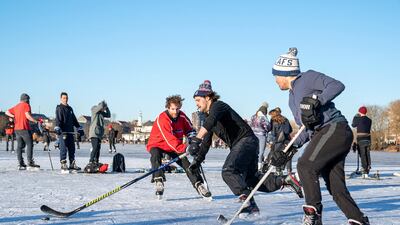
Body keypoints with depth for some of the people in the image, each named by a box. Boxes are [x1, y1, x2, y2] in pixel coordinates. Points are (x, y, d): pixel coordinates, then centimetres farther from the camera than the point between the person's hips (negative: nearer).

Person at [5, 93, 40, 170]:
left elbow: (7, 112, 22)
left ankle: (21, 164, 6)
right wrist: (36, 121, -14)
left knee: (19, 146, 7)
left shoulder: (16, 107, 19)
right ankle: (30, 163, -13)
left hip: (17, 129, 7)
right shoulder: (26, 105, -4)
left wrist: (14, 116, 16)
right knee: (29, 145, -5)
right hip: (25, 129, -7)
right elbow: (27, 115, -17)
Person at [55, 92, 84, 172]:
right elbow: (58, 119, -16)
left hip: (70, 132, 7)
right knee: (63, 148, -8)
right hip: (62, 132, -7)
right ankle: (63, 165, -6)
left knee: (72, 148, 8)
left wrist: (79, 128, 26)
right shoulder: (59, 108, -2)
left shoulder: (70, 108, 19)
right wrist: (57, 127, -30)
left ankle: (72, 164, 14)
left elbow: (74, 120, 27)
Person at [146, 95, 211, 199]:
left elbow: (190, 130, 8)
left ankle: (199, 184, 2)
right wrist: (184, 148, -49)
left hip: (174, 147, 5)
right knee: (155, 154, -37)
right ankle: (159, 182, -38)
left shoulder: (182, 116, -8)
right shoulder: (162, 119, -30)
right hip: (157, 145, -5)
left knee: (187, 164, -7)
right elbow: (170, 139, -38)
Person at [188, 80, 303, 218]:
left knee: (229, 170, -25)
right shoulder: (208, 115, 19)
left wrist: (196, 140, -44)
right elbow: (206, 142, 24)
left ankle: (248, 202, -31)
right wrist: (197, 159, 13)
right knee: (251, 178, 10)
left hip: (246, 140, -10)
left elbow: (210, 122, -32)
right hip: (238, 145, 10)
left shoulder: (218, 106, -10)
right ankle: (286, 180, 14)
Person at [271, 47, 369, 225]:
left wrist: (316, 101, -23)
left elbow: (337, 85, -13)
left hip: (335, 128, -9)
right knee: (336, 187, 1)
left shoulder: (307, 77, 0)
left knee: (305, 165, -18)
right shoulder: (292, 97, 25)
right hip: (323, 135, 9)